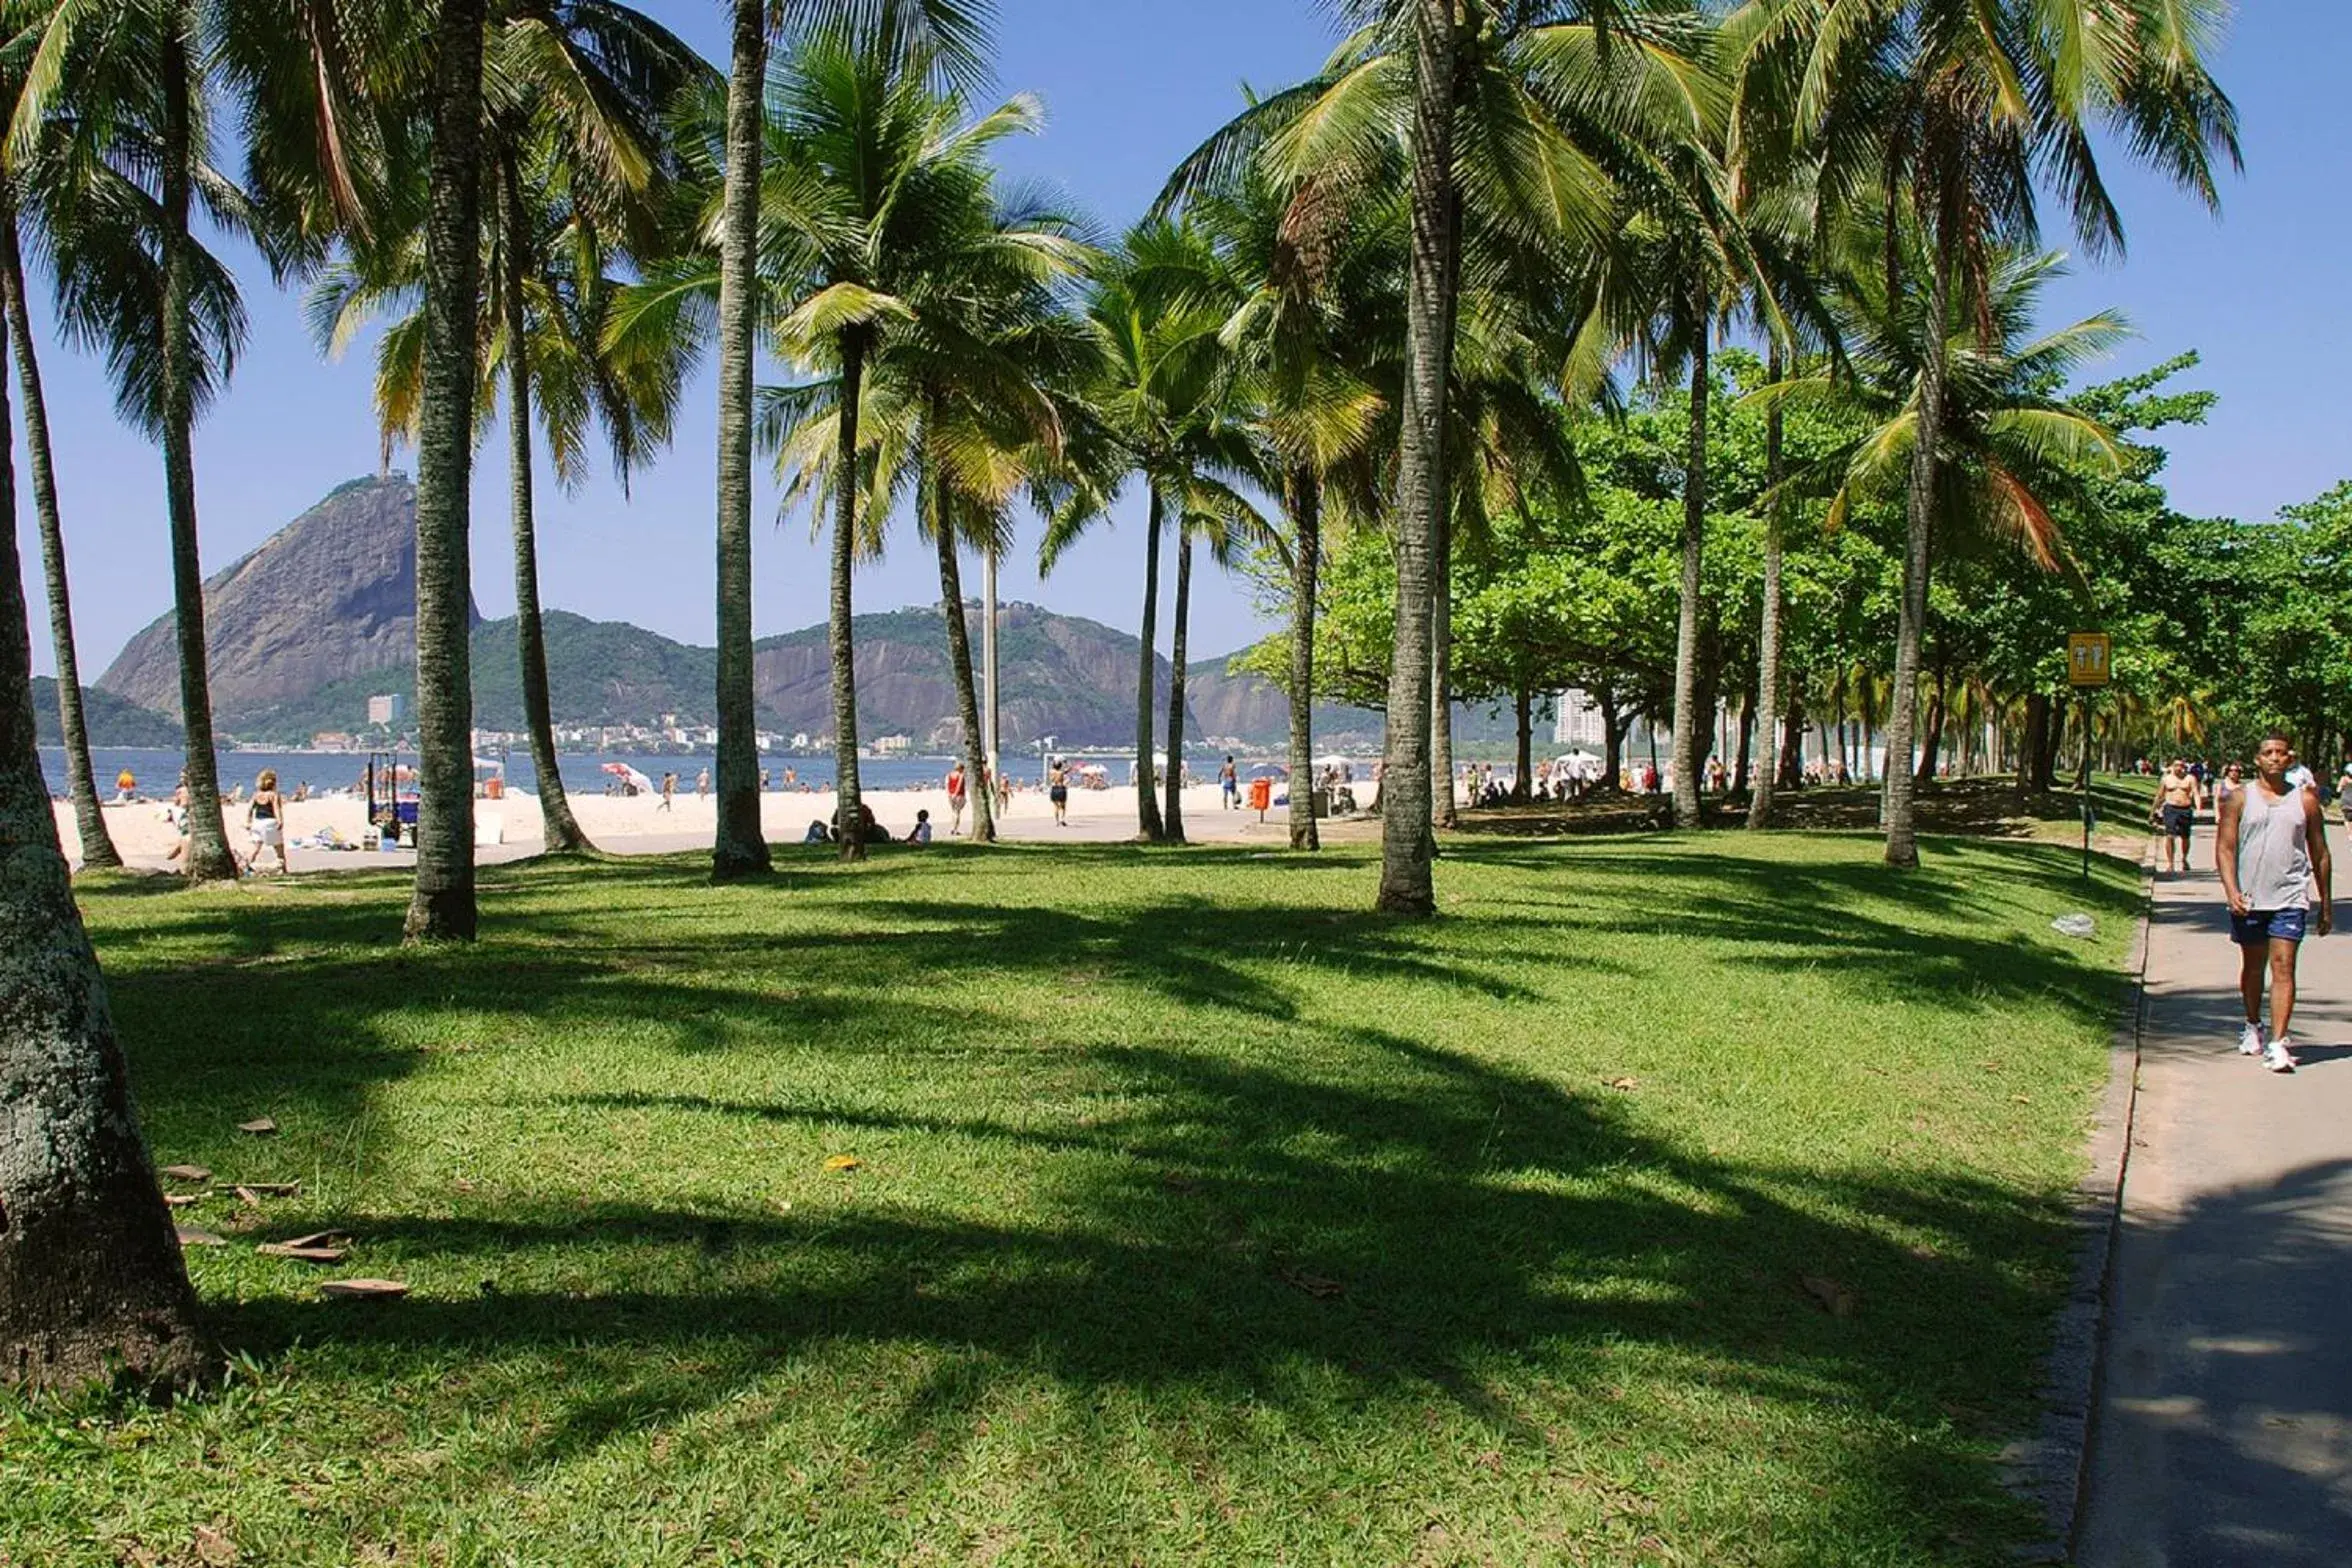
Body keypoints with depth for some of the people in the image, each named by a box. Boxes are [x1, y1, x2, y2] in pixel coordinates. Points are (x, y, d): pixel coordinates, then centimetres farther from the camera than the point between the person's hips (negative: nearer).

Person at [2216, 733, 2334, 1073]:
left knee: (2283, 967, -9)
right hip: (2248, 899, 1)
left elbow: (2319, 855, 11)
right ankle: (2253, 1026, 35)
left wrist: (2326, 904, 12)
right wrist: (2231, 891, -14)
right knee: (2252, 966, 15)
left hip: (2290, 898, -1)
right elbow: (2224, 848, -1)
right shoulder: (2240, 799, 3)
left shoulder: (2305, 801, 5)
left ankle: (2278, 1043, -13)